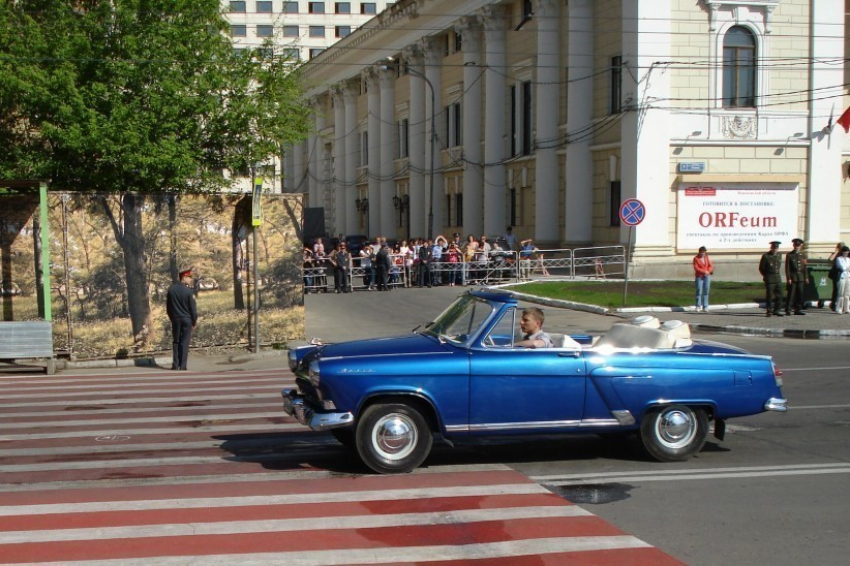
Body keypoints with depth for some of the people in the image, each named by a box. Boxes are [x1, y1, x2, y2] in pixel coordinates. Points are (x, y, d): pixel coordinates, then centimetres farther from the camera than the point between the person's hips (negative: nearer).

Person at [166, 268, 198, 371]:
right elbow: (192, 308, -10)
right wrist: (195, 321, 1)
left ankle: (175, 365, 8)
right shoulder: (188, 291, -14)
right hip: (187, 320, -4)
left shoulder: (171, 289, 2)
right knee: (184, 343, 1)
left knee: (176, 341, 12)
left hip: (175, 320, 4)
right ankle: (182, 366, 0)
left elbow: (168, 306, 8)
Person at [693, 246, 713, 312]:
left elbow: (711, 266, 7)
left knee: (706, 292, 0)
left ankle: (705, 307, 2)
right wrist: (704, 271, -18)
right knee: (699, 291, -9)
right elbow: (696, 268, -11)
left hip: (707, 277, 3)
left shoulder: (707, 257, 9)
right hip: (699, 277, -3)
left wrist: (708, 271, -12)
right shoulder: (696, 258, -4)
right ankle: (698, 307, -3)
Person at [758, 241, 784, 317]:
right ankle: (769, 311, 4)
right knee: (769, 295, -4)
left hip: (778, 278, 5)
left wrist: (778, 275, 15)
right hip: (769, 279, -5)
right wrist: (766, 276, 5)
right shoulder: (765, 256, -5)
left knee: (779, 294, 1)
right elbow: (761, 268, 1)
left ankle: (776, 310, 10)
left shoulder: (779, 256, 12)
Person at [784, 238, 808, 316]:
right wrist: (788, 278, -10)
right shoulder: (789, 255, 1)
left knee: (800, 294, 4)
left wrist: (806, 277, 10)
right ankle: (788, 309, -1)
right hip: (793, 278, -5)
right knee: (791, 294, -6)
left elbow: (804, 267, 17)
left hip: (801, 278, 5)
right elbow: (787, 268, -4)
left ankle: (798, 309, 10)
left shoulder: (802, 255, 15)